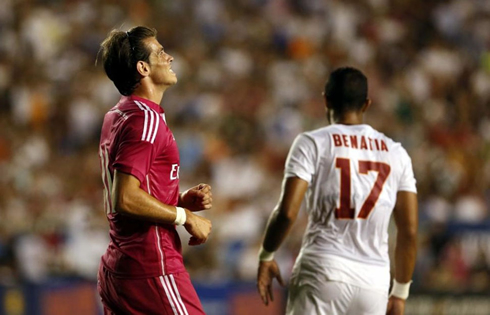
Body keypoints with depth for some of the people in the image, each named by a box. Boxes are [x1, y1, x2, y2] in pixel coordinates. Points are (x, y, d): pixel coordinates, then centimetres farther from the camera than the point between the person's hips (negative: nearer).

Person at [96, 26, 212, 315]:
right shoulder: (146, 119, -14)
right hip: (152, 271, -10)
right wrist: (186, 216, -13)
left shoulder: (116, 117, 17)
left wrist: (183, 199, 11)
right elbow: (125, 200, -23)